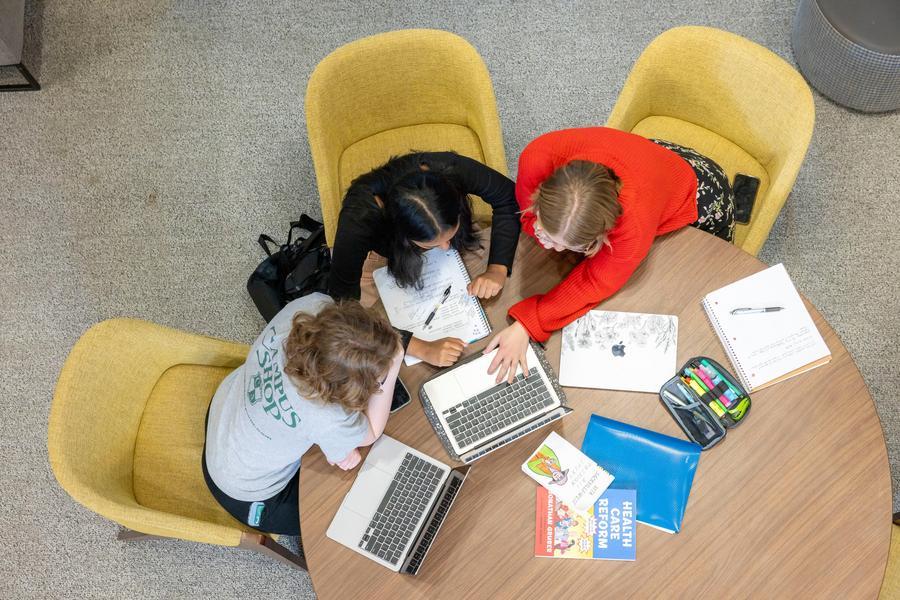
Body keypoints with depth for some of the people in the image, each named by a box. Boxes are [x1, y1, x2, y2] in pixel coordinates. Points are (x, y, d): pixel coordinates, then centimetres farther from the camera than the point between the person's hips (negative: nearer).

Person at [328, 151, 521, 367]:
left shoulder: (449, 170, -41)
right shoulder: (358, 219, -46)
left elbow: (508, 197, -24)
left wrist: (498, 269, -36)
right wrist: (422, 349, -47)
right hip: (380, 251, -2)